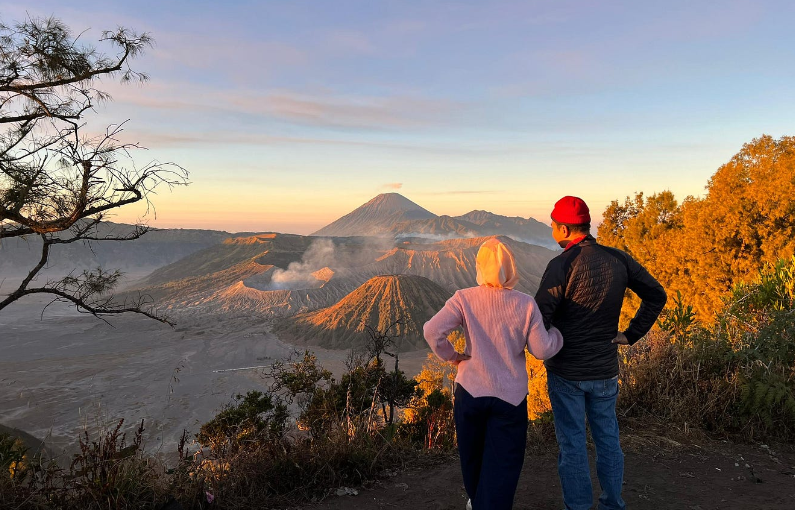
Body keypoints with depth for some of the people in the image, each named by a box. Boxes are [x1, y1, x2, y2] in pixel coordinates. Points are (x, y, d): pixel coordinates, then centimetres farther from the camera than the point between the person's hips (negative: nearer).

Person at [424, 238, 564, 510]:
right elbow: (541, 350, -7)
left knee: (473, 454, 24)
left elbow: (432, 331, -19)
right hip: (511, 396, -1)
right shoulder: (525, 304, -10)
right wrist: (559, 332, 12)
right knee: (503, 465, 9)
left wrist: (450, 355, -2)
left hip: (470, 391, 2)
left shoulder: (464, 299, -10)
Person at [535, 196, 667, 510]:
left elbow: (539, 316, -21)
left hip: (566, 371, -5)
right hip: (606, 369, 5)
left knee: (572, 444, 8)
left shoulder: (562, 265, -18)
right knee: (608, 439, 19)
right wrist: (632, 334, 8)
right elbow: (657, 295, 6)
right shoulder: (618, 260, -1)